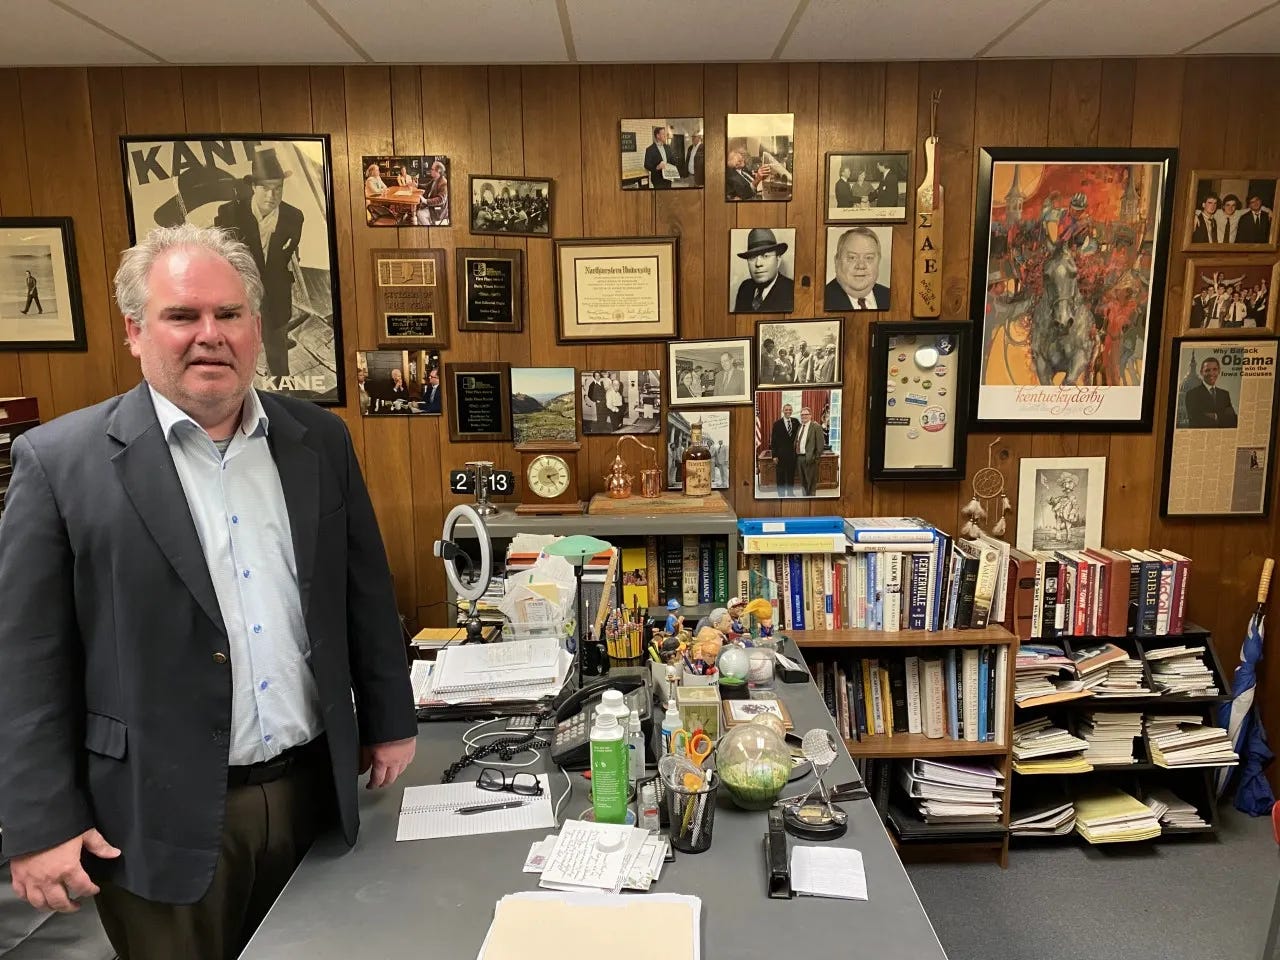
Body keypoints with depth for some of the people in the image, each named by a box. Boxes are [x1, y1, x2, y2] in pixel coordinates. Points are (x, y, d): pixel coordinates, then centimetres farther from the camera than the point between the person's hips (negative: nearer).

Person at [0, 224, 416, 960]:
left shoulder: (320, 440, 2)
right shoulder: (61, 460, -8)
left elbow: (367, 590, 7)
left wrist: (388, 721, 10)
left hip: (313, 789, 3)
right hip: (161, 817, -3)